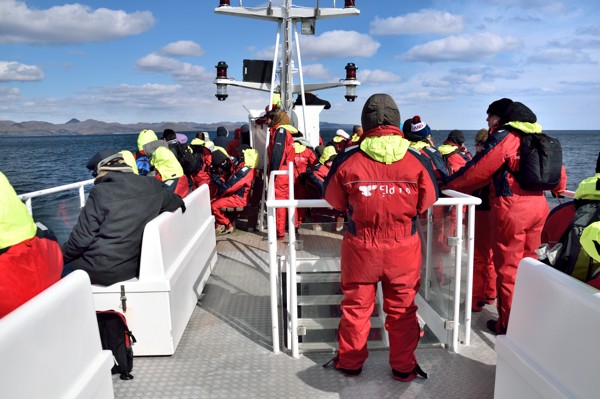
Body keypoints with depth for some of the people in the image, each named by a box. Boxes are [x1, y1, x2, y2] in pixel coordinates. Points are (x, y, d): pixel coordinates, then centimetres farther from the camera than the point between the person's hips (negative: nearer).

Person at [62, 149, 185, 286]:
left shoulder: (100, 192, -17)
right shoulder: (151, 187, -3)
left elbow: (82, 237, -12)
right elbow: (175, 201, 15)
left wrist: (62, 257, 4)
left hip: (102, 269, -6)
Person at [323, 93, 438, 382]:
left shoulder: (347, 160, -14)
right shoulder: (418, 161, -12)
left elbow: (334, 201, 1)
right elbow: (427, 202, 2)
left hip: (360, 247, 0)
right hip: (404, 248, 1)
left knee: (356, 306, 17)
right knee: (402, 309, 17)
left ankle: (349, 363, 34)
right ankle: (403, 367, 33)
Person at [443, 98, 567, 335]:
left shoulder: (503, 137, -9)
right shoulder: (535, 138, 14)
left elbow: (478, 171, -13)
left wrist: (449, 186, -2)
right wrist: (559, 189, 41)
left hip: (511, 209, -8)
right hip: (538, 206, 8)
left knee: (508, 268, 2)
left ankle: (507, 325, 12)